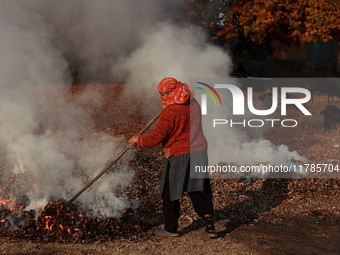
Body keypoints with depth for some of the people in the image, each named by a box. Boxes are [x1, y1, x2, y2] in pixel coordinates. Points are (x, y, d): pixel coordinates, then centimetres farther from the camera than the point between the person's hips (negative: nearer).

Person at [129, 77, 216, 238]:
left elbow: (155, 139, -15)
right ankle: (209, 225, 3)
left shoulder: (169, 113, -17)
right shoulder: (193, 104, 6)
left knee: (170, 193, 10)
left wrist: (138, 140, 3)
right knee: (199, 191, 13)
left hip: (179, 155, -7)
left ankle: (171, 228, 21)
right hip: (199, 151, 7)